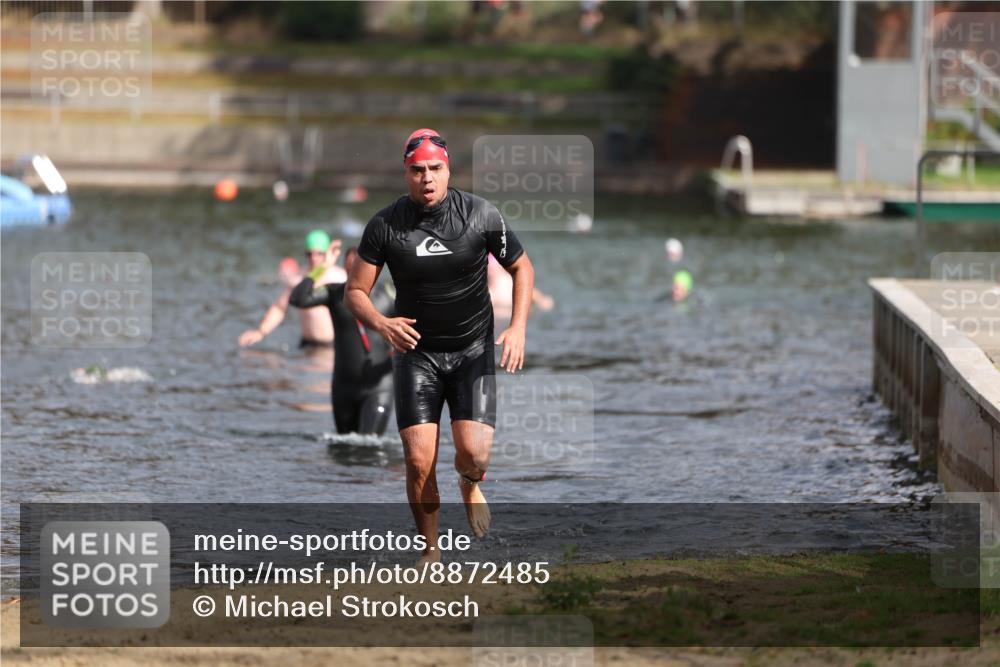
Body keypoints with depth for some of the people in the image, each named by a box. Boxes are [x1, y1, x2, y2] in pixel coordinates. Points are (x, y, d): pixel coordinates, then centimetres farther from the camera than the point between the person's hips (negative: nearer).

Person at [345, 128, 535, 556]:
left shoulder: (481, 215, -9)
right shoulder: (385, 225, -9)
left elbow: (521, 268, 5)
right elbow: (355, 291, -3)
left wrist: (518, 328, -8)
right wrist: (382, 325, -24)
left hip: (472, 352, 0)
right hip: (415, 351, 0)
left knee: (474, 453, -16)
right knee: (419, 462, -11)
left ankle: (470, 485, 22)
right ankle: (431, 552, 9)